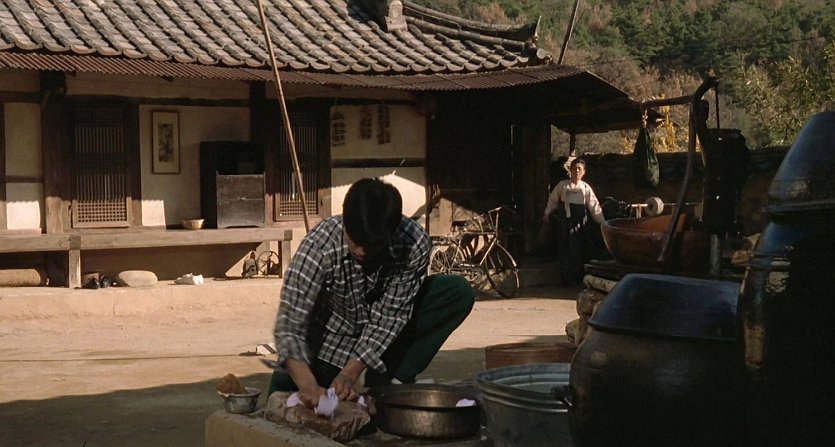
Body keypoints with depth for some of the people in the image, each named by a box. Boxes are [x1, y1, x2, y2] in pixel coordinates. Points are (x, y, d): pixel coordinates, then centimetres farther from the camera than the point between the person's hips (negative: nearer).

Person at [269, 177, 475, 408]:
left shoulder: (415, 244, -30)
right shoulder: (320, 244, -32)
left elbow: (387, 317, -24)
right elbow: (289, 324, -36)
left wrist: (350, 373, -34)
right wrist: (308, 386, -51)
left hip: (386, 334, 2)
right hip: (332, 333, -2)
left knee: (459, 293, -20)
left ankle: (387, 380, -11)